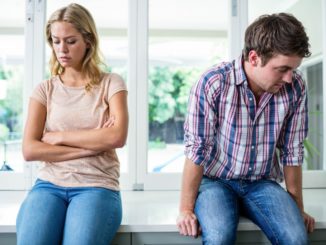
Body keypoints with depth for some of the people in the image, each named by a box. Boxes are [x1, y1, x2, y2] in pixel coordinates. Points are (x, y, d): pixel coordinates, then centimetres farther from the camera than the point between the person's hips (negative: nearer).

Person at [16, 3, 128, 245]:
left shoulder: (111, 83, 6)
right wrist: (94, 144, -8)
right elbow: (30, 150, -3)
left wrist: (58, 136, -5)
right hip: (49, 185, 2)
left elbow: (117, 137, -10)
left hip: (97, 186, -1)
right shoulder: (45, 89, 9)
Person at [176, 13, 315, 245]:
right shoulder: (212, 84, -20)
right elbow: (197, 150, -16)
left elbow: (292, 152, 0)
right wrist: (186, 209, -12)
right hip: (215, 181, -2)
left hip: (262, 183, 3)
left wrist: (298, 208, 7)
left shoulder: (296, 87, -9)